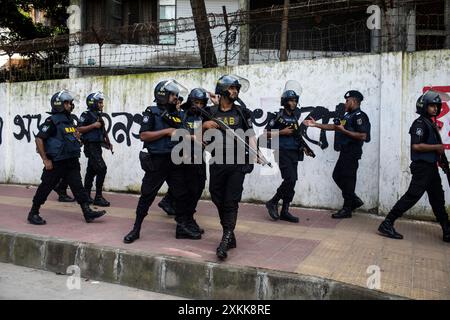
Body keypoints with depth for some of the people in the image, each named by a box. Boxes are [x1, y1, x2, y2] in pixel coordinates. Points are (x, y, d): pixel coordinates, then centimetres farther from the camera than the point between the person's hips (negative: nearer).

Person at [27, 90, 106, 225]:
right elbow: (39, 139, -15)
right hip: (56, 162, -6)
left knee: (78, 186, 1)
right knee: (45, 187, 4)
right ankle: (33, 213, 18)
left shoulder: (70, 120, 11)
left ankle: (87, 212, 1)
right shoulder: (52, 121, -12)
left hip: (71, 162, 7)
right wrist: (45, 159, -16)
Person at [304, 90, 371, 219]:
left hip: (352, 154, -10)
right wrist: (315, 124, 19)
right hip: (345, 152, 10)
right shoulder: (348, 115, 17)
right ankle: (354, 200, 24)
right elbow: (334, 126, 23)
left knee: (347, 180, -3)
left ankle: (347, 209, 8)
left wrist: (344, 131, -19)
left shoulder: (359, 116, -12)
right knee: (337, 176, 14)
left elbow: (363, 136, -22)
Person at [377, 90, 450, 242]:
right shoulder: (420, 123, -12)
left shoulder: (431, 123, 16)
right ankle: (387, 224, -9)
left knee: (438, 199, 14)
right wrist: (437, 147, -14)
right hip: (422, 167, -10)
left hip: (431, 167, 10)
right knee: (412, 196, -12)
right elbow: (416, 146, -23)